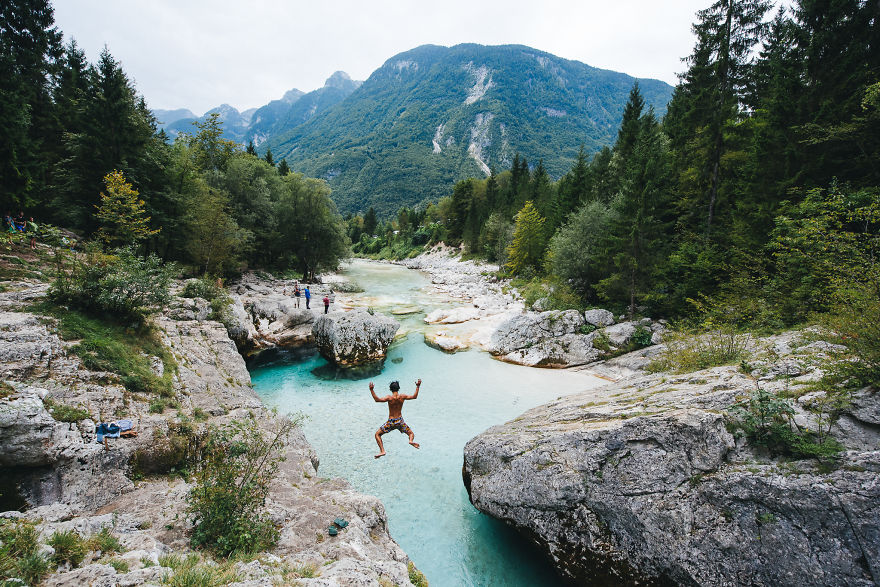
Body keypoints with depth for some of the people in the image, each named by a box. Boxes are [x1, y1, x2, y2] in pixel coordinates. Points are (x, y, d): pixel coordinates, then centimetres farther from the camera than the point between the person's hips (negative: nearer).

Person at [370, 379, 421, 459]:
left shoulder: (389, 398, -17)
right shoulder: (402, 397, -6)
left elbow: (377, 399, -28)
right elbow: (414, 397, 4)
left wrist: (371, 390, -26)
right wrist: (417, 387, 11)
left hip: (391, 422, -3)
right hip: (400, 421, 3)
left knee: (377, 434, 13)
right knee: (411, 433, 20)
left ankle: (382, 451, -3)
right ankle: (411, 440, -16)